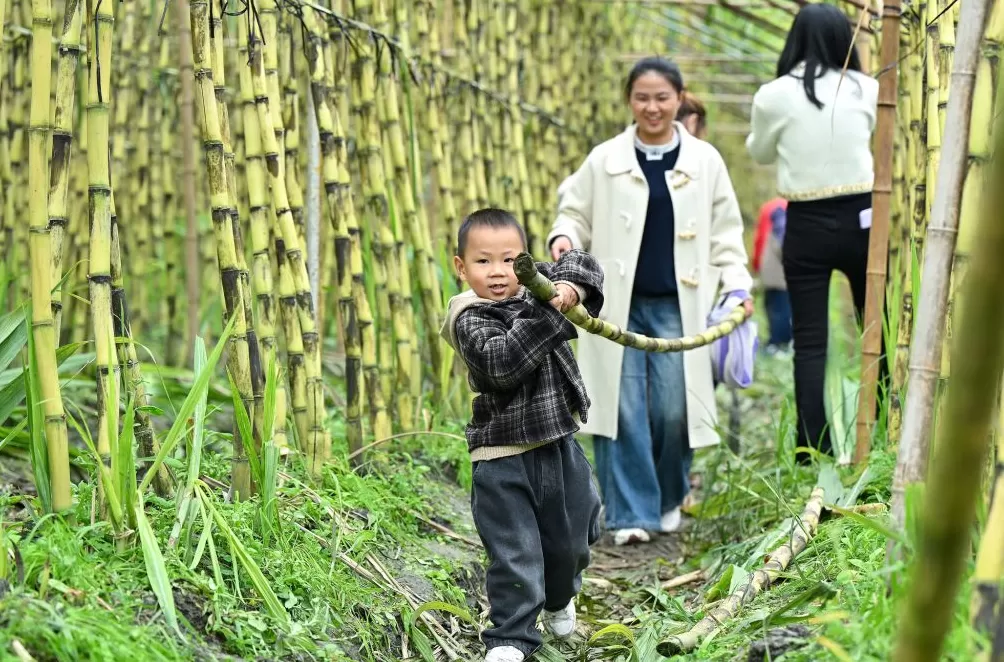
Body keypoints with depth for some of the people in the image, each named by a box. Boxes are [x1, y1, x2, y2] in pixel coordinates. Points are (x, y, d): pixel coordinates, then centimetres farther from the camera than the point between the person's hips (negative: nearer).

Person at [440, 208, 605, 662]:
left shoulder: (535, 289, 4)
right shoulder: (470, 320, -15)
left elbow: (583, 266, 10)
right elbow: (501, 362, -31)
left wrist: (570, 286, -13)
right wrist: (547, 315, -34)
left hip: (559, 446, 6)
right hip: (504, 458, -6)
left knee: (570, 541, 22)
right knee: (513, 554, -5)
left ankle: (558, 600, 50)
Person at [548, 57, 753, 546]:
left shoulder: (705, 162, 8)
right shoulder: (605, 161, 5)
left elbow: (725, 233, 11)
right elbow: (575, 212, 12)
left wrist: (736, 284, -1)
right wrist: (564, 236, -11)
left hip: (678, 307, 0)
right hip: (618, 306, 0)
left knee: (673, 408, -2)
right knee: (623, 408, -5)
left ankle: (668, 501, 22)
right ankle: (631, 514, 4)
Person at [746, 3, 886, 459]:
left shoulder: (774, 96, -6)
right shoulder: (866, 89, -2)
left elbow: (760, 153, 10)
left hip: (807, 226, -1)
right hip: (862, 220, 2)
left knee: (809, 342, 2)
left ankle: (815, 452, -1)